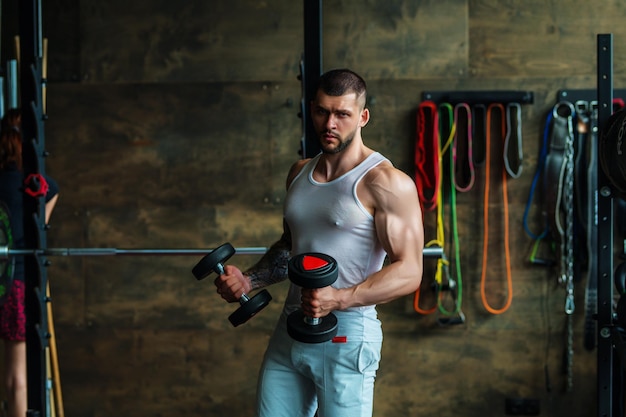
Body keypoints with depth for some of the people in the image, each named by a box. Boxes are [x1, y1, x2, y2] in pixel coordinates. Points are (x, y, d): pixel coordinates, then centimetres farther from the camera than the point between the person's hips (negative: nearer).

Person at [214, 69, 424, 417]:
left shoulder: (385, 183, -11)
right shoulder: (300, 173, 12)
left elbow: (408, 272, -16)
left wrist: (338, 299, -27)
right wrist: (249, 281, 9)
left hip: (346, 336, -6)